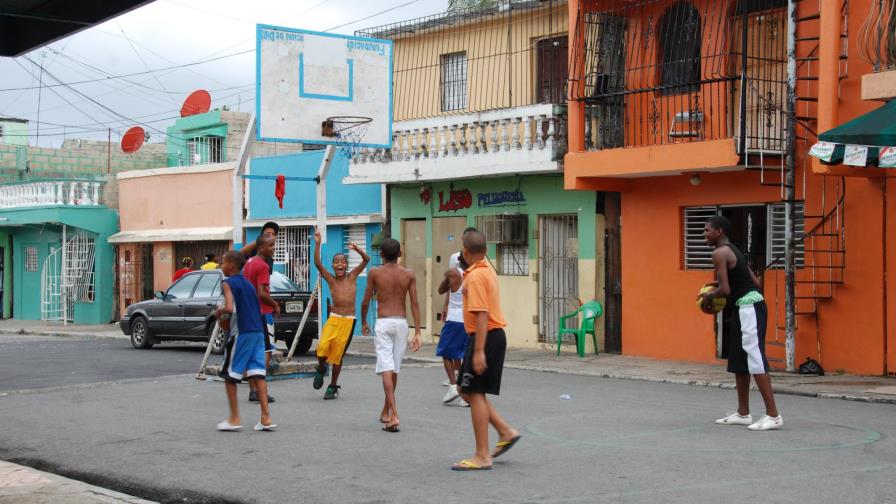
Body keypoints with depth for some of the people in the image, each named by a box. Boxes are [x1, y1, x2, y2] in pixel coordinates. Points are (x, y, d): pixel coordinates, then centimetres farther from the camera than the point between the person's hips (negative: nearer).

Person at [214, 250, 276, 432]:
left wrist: (218, 313, -1)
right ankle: (266, 418, -2)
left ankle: (234, 419, 7)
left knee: (230, 375, 5)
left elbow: (229, 308, -21)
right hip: (257, 331, 7)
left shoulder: (228, 283, -6)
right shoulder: (247, 283, 18)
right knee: (257, 373, 4)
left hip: (241, 333, -7)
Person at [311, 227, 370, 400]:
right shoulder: (330, 279, 3)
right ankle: (321, 369, 9)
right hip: (333, 318, 0)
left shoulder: (352, 276, 6)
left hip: (348, 321, 1)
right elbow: (317, 264, -10)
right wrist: (317, 243, -18)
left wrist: (356, 248, -19)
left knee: (338, 354, 4)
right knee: (322, 347, -22)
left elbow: (366, 259, -2)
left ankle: (333, 386, 20)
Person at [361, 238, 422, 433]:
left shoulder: (375, 273, -2)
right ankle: (385, 412, 29)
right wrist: (417, 333, -2)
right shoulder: (409, 275, 3)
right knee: (394, 369, 15)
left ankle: (394, 415, -21)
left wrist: (364, 322, 19)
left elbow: (365, 302, 1)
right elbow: (415, 304, -2)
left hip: (383, 323, -3)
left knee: (387, 369, -8)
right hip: (401, 323, 3)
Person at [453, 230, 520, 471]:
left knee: (474, 393, -5)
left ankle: (482, 456, -1)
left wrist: (479, 351, -25)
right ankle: (506, 432, 16)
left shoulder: (476, 276, -16)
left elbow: (482, 315, -23)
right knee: (469, 392, 15)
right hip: (494, 335, 10)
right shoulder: (487, 271, 14)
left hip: (485, 337, -10)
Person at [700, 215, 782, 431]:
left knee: (755, 361, -12)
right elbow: (754, 281, 21)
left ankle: (773, 415, -13)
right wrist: (719, 285, 19)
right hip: (744, 307, 11)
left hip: (749, 307, -11)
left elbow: (725, 290, -19)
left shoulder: (720, 253, -11)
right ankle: (743, 413, 21)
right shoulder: (732, 251, 19)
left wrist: (709, 296, 1)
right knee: (738, 362, 15)